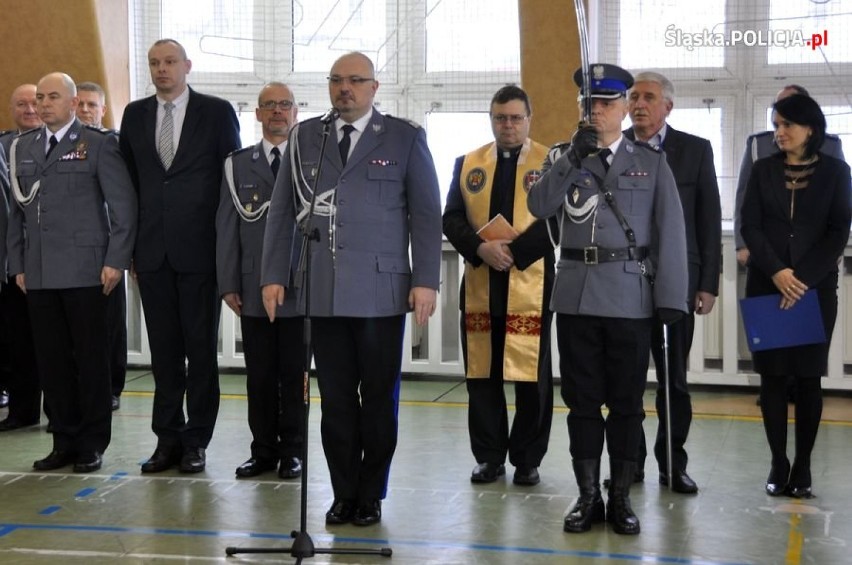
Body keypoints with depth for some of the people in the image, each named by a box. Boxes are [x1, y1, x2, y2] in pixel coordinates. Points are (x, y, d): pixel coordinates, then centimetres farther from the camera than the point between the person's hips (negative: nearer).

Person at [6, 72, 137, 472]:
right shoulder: (23, 148, 15)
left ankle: (92, 445, 11)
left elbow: (123, 206, -3)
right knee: (51, 361, 6)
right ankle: (64, 441, 16)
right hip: (39, 274, 5)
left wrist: (115, 261, -9)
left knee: (90, 359, 1)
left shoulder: (98, 145, 1)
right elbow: (18, 210, 16)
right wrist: (17, 264, 10)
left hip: (84, 273, -4)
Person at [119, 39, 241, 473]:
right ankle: (168, 439, 16)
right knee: (163, 351, 8)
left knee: (201, 349, 3)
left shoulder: (217, 112, 0)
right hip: (153, 251, 3)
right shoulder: (135, 115, 10)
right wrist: (131, 245, 9)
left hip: (200, 247, -3)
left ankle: (196, 441, 12)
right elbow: (129, 182, 13)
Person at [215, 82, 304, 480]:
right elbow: (227, 227, 7)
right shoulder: (238, 164, 9)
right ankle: (263, 450, 16)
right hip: (253, 289, 2)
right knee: (259, 375, 6)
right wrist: (228, 284, 1)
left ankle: (291, 450, 16)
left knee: (293, 374, 5)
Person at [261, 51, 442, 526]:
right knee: (336, 398, 5)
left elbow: (426, 214, 1)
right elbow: (282, 212, 11)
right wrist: (274, 275, 4)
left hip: (381, 290, -2)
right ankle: (344, 493, 15)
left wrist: (426, 280, -7)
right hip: (322, 291, 2)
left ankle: (371, 495, 17)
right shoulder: (304, 137, 11)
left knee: (379, 397, 5)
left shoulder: (405, 138, 4)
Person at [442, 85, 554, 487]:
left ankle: (527, 459, 12)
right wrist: (480, 248, -12)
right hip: (479, 285, 3)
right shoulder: (467, 164, 13)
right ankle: (489, 456, 16)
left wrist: (514, 251, -15)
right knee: (482, 373, 6)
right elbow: (451, 219, 6)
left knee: (532, 374, 1)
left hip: (530, 284, -3)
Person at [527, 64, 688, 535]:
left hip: (631, 296, -2)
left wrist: (671, 298, -8)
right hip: (576, 296, 2)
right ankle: (588, 496, 14)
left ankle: (620, 497, 14)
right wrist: (574, 158, -16)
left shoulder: (651, 162, 5)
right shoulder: (566, 159, 11)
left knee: (626, 402, 5)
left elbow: (670, 232, -1)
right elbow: (538, 206, -6)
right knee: (582, 400, 6)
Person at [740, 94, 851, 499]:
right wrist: (777, 272, -14)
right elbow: (750, 226, 0)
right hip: (766, 285, 1)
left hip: (816, 286, -1)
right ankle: (778, 463, 9)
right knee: (772, 375, 1)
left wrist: (803, 279, -13)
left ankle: (803, 466, 9)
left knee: (808, 376, 2)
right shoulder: (763, 170, 7)